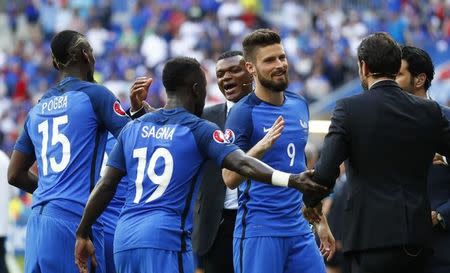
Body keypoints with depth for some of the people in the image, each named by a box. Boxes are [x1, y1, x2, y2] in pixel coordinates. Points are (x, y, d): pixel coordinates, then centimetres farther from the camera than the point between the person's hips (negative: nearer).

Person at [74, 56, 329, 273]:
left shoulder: (133, 128, 15)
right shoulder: (200, 129, -1)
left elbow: (106, 186, 14)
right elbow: (242, 164, -16)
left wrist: (83, 234, 22)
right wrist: (290, 180, -25)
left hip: (125, 237, 6)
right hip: (165, 239, -6)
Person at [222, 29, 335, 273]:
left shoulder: (299, 105, 12)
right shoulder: (243, 113, -9)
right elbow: (230, 178, -18)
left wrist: (321, 221, 23)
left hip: (298, 229, 7)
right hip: (259, 231, -7)